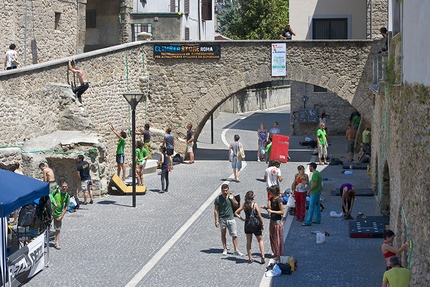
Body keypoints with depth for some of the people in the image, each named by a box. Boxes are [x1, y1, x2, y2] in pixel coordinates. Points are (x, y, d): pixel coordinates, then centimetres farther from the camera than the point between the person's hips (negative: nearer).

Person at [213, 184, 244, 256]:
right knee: (223, 234, 12)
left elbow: (236, 205, 8)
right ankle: (225, 249, 25)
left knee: (234, 235, -3)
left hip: (231, 218, 1)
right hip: (222, 219, -1)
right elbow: (215, 210, -6)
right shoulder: (218, 199, -8)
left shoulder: (231, 196, -1)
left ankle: (236, 250, 2)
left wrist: (232, 199, -9)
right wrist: (216, 221, -10)